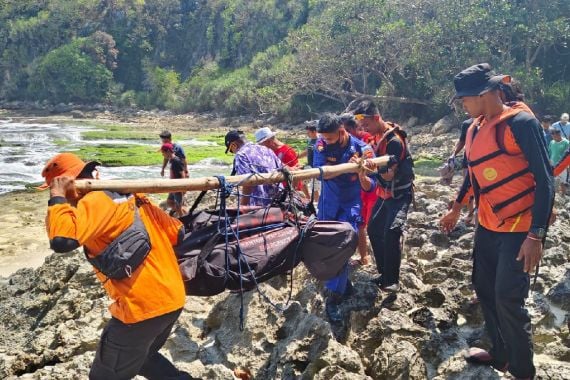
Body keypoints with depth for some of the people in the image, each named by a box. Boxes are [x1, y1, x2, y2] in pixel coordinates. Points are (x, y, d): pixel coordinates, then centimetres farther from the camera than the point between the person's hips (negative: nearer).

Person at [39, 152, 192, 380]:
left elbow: (62, 240, -29)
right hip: (174, 298, 9)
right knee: (142, 358, 32)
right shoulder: (132, 196, 12)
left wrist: (57, 198, -14)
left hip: (142, 307, -9)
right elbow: (177, 232, 15)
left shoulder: (96, 201, -13)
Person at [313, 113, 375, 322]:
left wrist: (362, 174, -36)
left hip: (350, 206, -3)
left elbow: (369, 187, -13)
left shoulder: (362, 149, -15)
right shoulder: (321, 145, -10)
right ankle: (344, 285, 32)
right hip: (327, 205, 3)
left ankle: (334, 298, -9)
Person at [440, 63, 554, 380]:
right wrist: (455, 210, 28)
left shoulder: (520, 123, -17)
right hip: (487, 227, 8)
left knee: (508, 299, -7)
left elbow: (545, 180, -19)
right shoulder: (475, 129, 7)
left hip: (519, 229, -8)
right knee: (484, 290, 13)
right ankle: (500, 354, 31)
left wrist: (536, 235, -24)